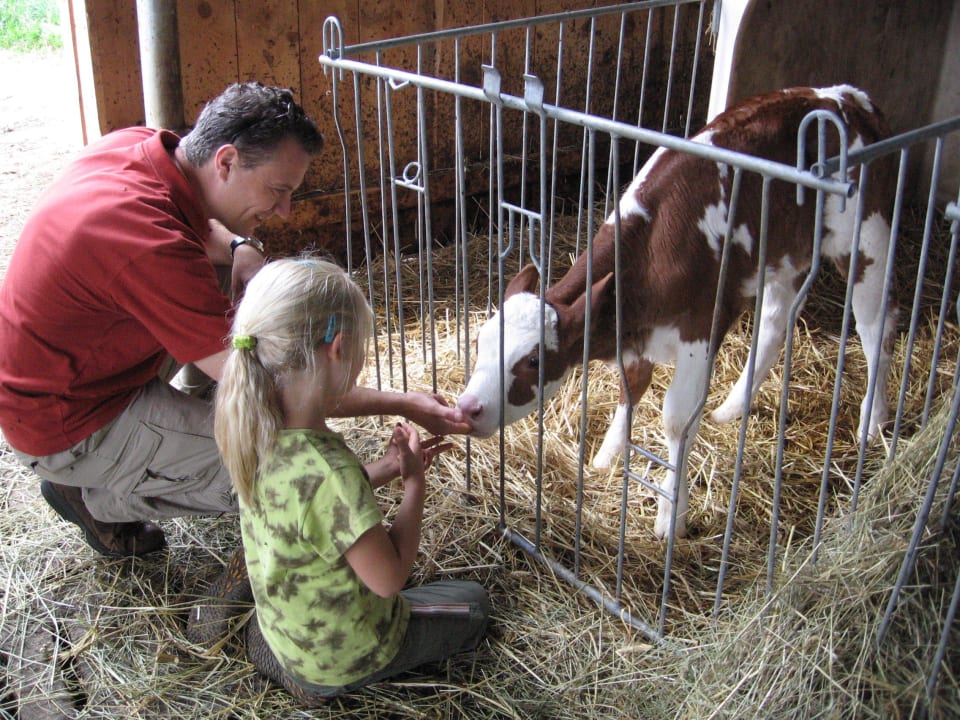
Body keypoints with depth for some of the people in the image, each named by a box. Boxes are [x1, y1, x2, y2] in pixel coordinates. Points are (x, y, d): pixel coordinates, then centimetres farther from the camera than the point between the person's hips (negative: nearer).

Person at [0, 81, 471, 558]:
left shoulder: (134, 144, -9)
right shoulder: (152, 246, -35)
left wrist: (239, 248, -6)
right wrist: (401, 405, -22)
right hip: (66, 427, -9)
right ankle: (95, 498, 3)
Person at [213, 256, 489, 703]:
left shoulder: (258, 431, -13)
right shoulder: (325, 469, -39)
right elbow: (388, 579, -27)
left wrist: (386, 468, -2)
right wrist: (414, 484, -17)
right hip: (341, 654, -7)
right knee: (471, 603, 18)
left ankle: (288, 660, 19)